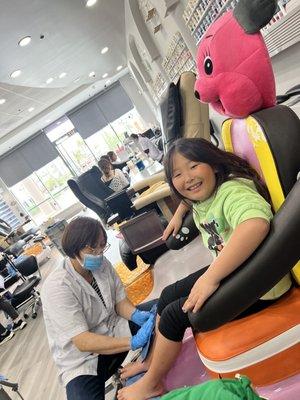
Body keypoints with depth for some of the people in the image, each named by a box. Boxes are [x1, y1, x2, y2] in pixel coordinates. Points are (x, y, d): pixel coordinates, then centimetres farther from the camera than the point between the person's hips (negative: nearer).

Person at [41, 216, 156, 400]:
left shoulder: (102, 264, -9)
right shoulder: (57, 287, -27)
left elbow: (120, 301, -1)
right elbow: (83, 342, -29)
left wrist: (136, 315, -23)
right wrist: (133, 342, -35)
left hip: (113, 328, 6)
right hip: (82, 357, -5)